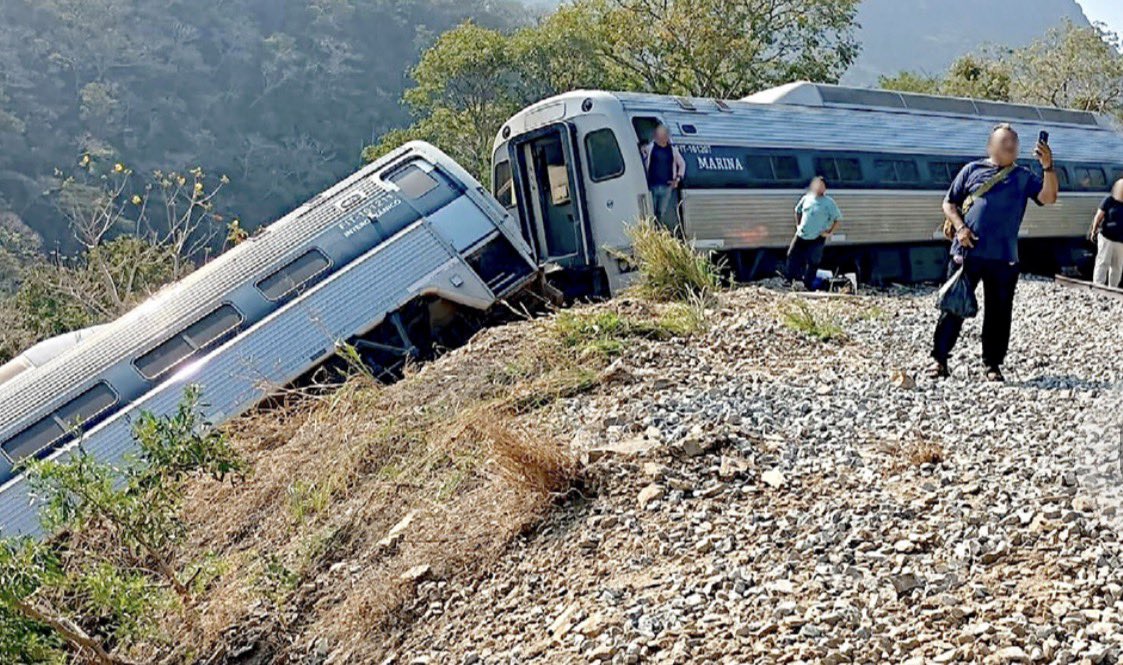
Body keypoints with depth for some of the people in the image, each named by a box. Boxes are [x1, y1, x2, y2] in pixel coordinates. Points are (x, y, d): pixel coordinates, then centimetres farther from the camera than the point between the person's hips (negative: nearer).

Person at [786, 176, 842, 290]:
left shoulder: (829, 203, -7)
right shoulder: (806, 198, 6)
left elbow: (838, 219, -4)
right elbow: (798, 211, 23)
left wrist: (829, 233, -9)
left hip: (816, 239, -5)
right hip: (801, 236, 5)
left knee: (812, 263, -1)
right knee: (792, 256, 6)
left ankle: (808, 286, 10)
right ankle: (792, 281, 20)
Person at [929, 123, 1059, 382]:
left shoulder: (1024, 177, 10)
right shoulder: (973, 169, 7)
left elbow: (1049, 198, -4)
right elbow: (949, 203, 9)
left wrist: (1048, 166, -17)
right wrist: (960, 227, -8)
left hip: (1003, 258, 2)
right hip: (967, 252, -1)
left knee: (999, 312, 5)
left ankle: (992, 364, 16)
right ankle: (939, 358, 9)